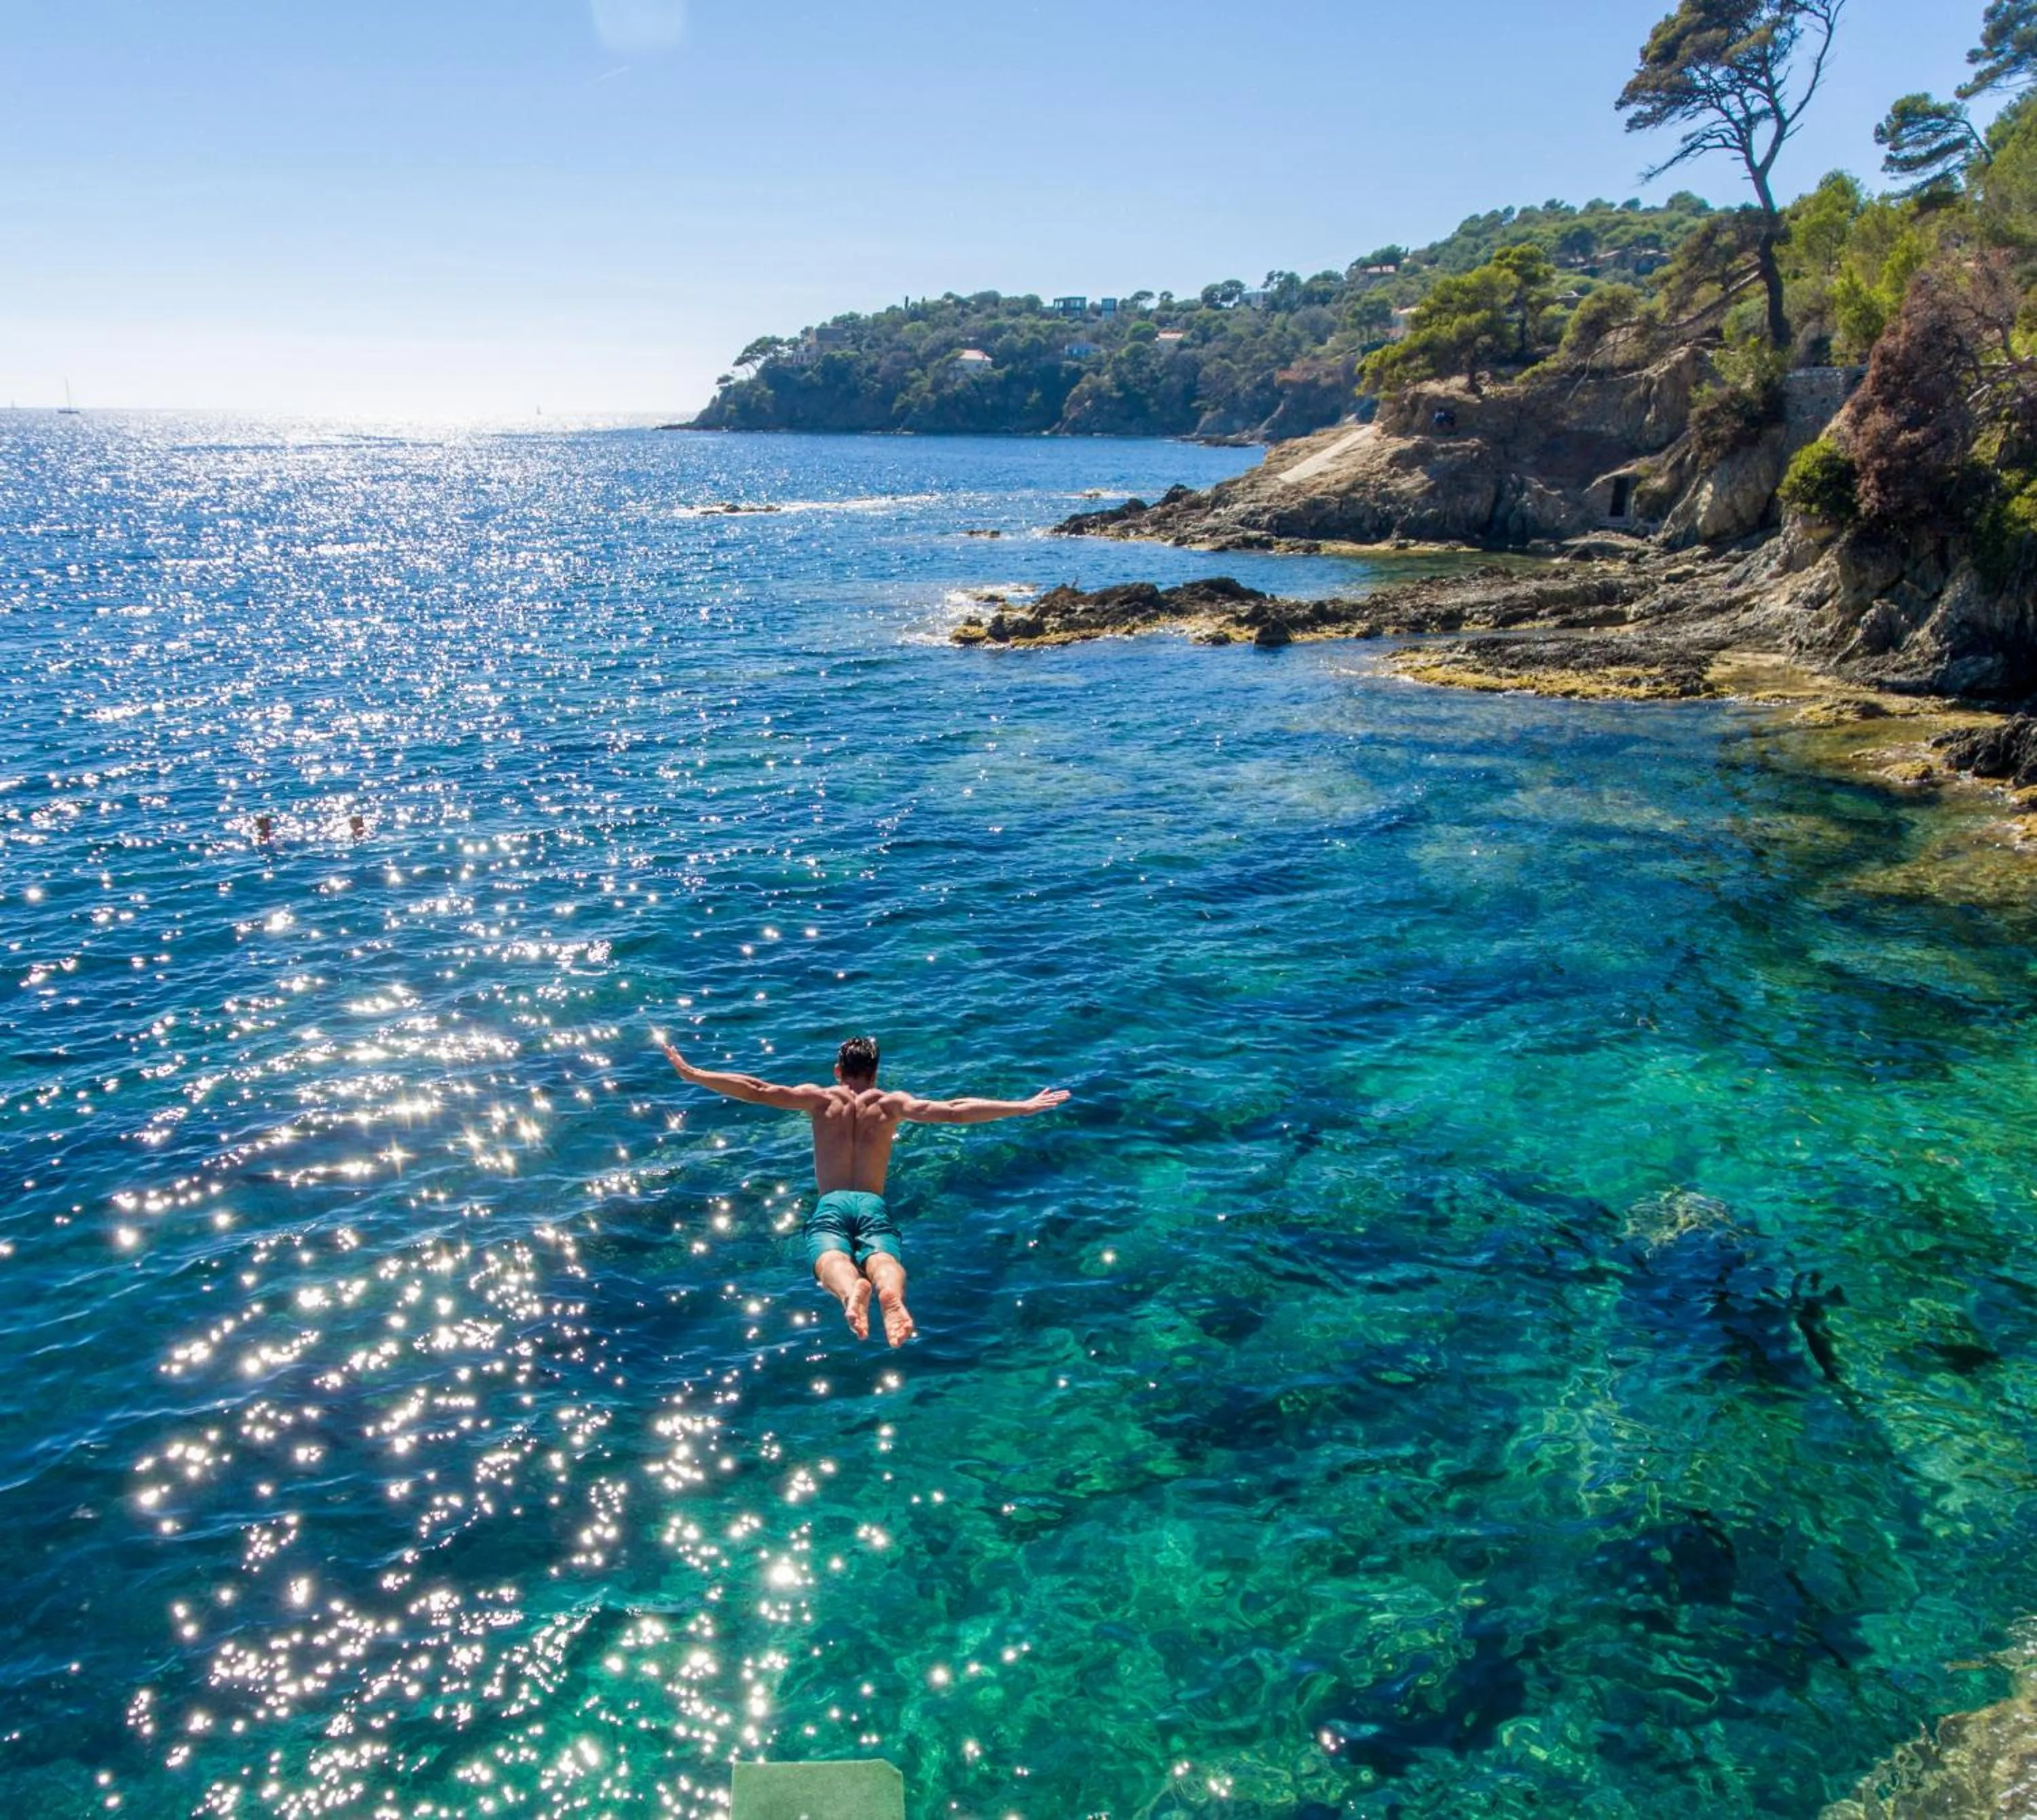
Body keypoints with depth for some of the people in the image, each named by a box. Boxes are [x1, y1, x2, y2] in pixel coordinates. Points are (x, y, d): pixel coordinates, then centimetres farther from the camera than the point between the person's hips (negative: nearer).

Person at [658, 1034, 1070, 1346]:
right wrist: (1023, 1106, 8)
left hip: (829, 1206, 0)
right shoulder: (891, 1103, 17)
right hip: (874, 1206, 0)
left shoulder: (820, 1098, 18)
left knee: (831, 1257, -28)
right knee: (882, 1258, -27)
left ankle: (851, 1290, -66)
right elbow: (954, 1112, 6)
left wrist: (692, 1074, 13)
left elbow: (756, 1091, 9)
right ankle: (891, 1294, -66)